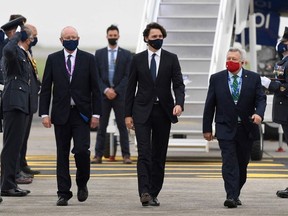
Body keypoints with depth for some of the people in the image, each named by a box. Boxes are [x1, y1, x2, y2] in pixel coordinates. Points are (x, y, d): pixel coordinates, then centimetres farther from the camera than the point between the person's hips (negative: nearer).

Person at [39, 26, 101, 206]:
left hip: (82, 113, -1)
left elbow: (95, 88, 2)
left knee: (82, 150, -13)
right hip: (61, 114, 1)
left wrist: (96, 114, -4)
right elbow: (46, 88, 5)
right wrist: (44, 113, -3)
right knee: (62, 154, 3)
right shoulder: (53, 59, 6)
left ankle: (82, 183, 12)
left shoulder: (88, 59, 3)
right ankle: (64, 193, 8)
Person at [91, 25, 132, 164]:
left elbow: (127, 76, 0)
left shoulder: (126, 54, 5)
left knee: (122, 126, 0)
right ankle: (98, 155, 2)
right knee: (101, 126, 1)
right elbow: (96, 75, 4)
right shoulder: (99, 54, 8)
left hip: (120, 94, -1)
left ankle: (126, 155, 1)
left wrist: (116, 91, -10)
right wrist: (105, 90, -9)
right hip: (103, 94, 1)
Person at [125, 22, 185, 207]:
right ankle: (145, 192, -20)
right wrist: (128, 114, 4)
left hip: (163, 111, 1)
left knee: (159, 155, 4)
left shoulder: (171, 59, 4)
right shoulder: (137, 59, 5)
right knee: (144, 153, -12)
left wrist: (179, 103, -20)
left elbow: (178, 84, -1)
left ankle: (154, 193, 11)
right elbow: (131, 87, 8)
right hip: (142, 111, -1)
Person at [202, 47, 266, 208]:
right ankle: (231, 196, -18)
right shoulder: (216, 79, 2)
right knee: (229, 163, -12)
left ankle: (236, 194, 23)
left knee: (242, 164, 9)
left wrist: (259, 113, -23)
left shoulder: (253, 78, 3)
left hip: (247, 129, 2)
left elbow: (261, 99, -1)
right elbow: (209, 105, 5)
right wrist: (207, 128, 3)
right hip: (226, 129, -2)